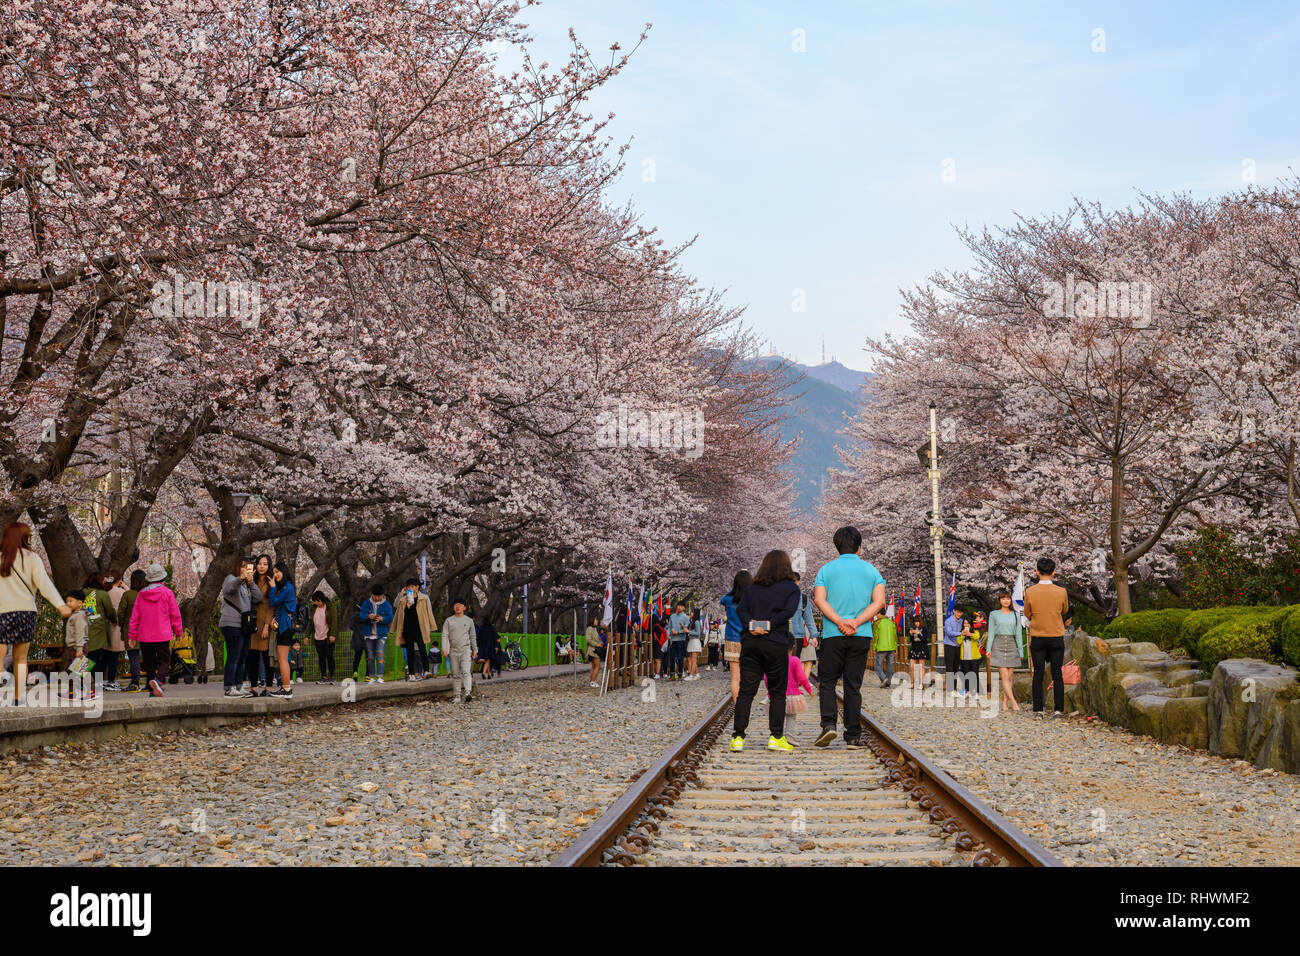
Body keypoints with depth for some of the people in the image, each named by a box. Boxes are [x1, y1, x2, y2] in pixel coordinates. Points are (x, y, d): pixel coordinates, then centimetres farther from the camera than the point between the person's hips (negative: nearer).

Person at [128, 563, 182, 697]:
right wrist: (179, 632, 9)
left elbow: (135, 616, 7)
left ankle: (152, 691, 11)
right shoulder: (167, 593, -4)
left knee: (149, 663, 11)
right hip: (162, 635, -3)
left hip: (145, 636, 3)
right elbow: (175, 614, -1)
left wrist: (132, 635, 13)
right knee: (165, 661, 1)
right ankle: (158, 680, -27)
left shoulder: (141, 594, 4)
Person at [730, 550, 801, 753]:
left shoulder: (752, 588, 15)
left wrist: (752, 624, -10)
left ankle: (738, 736, -3)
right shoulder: (791, 588, 5)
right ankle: (776, 737, 3)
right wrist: (769, 625, -12)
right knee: (777, 692, 6)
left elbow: (741, 608, 2)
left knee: (746, 690, 3)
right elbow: (788, 611, -11)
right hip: (776, 643, -3)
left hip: (750, 642, 3)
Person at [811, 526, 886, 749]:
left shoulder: (827, 569, 5)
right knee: (853, 685, 6)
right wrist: (856, 622, -11)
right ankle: (853, 736, 6)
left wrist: (840, 622, -14)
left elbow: (819, 599, -9)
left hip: (832, 635, -1)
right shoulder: (870, 570, 8)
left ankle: (829, 724, -12)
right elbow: (879, 601, -5)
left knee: (827, 682, 9)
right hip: (861, 636, 1)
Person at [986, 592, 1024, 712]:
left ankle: (1005, 702, 6)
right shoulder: (994, 614, 5)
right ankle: (1014, 702, -15)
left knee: (1009, 677, 0)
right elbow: (991, 633, 4)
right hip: (999, 646, -3)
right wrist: (989, 649, -5)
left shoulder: (1015, 615, 10)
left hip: (1011, 646, 3)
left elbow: (1018, 633, 11)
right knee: (1004, 676, -11)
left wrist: (1021, 650, 7)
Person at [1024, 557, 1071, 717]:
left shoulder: (1030, 592, -7)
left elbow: (1027, 614, 5)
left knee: (1038, 674, 4)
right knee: (1057, 674, 5)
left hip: (1037, 637, 0)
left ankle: (1038, 710, 3)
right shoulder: (1061, 592, -6)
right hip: (1057, 637, 0)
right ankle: (1058, 709, 3)